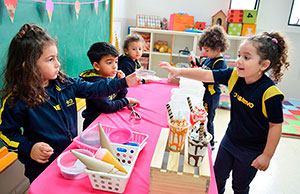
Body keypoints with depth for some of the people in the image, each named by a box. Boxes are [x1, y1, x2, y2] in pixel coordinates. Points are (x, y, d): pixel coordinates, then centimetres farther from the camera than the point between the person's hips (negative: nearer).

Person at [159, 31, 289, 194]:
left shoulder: (269, 93, -27)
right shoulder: (234, 76, -13)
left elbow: (276, 125, -19)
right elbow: (206, 75, -13)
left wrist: (267, 155, -13)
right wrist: (179, 71, -22)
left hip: (251, 151, -4)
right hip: (229, 140, 5)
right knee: (217, 178, 22)